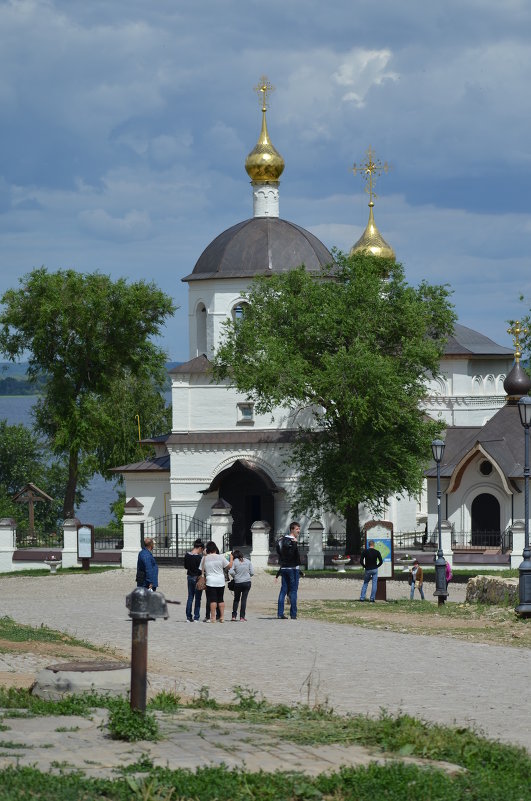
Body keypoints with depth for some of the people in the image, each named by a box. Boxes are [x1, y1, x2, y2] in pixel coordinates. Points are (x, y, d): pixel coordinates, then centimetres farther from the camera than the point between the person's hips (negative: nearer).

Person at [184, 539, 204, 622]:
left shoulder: (187, 555, 1)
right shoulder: (199, 557, -19)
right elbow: (201, 569, -17)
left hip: (189, 577, 6)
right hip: (197, 578, -6)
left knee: (190, 597, 13)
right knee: (197, 598, 3)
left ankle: (188, 616, 12)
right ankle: (196, 617, 4)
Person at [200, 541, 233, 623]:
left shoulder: (204, 558, -3)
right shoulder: (220, 557, -2)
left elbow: (201, 570, 2)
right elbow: (229, 566, 5)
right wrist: (231, 558, 21)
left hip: (210, 581, -2)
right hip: (221, 581, 2)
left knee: (212, 600, -2)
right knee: (220, 599, 11)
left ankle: (213, 618, -5)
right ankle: (222, 617, 11)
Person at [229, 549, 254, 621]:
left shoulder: (235, 562, -5)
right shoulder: (248, 561, 2)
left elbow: (231, 572, -14)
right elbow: (252, 572, 0)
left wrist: (235, 576, 4)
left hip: (237, 583, -1)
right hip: (247, 582, 1)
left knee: (236, 599, 14)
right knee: (244, 599, 5)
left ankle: (234, 616, 10)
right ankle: (242, 617, 4)